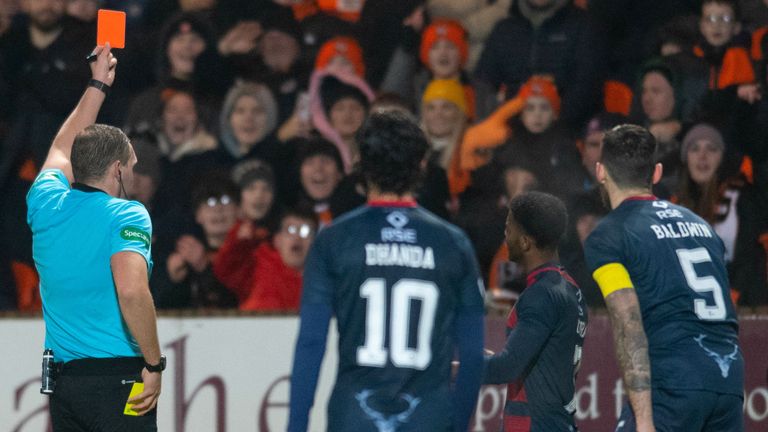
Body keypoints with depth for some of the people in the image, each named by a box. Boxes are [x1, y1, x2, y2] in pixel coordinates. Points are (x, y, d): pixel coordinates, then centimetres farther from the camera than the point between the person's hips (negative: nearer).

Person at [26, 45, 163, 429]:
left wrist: (98, 86, 41)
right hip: (119, 379, -6)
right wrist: (154, 363, -15)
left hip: (62, 380, 6)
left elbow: (62, 151, 31)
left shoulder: (46, 206, 8)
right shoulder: (127, 216, -10)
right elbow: (131, 291, -26)